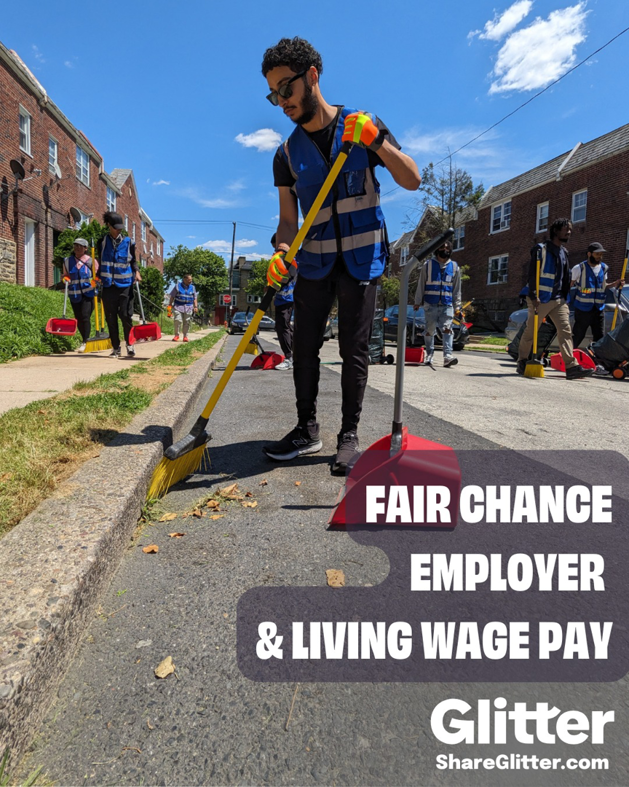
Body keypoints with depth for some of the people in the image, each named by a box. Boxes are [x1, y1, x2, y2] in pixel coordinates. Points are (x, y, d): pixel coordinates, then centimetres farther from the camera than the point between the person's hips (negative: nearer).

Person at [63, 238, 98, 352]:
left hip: (88, 293, -4)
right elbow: (65, 276, 22)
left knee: (85, 316, -16)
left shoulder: (91, 261, 2)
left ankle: (85, 342, -9)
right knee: (78, 319, 7)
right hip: (74, 294, 4)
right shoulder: (67, 261, 11)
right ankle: (85, 341, 22)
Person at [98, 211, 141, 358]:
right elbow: (100, 262, 14)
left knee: (126, 315, -5)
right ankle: (116, 348, 12)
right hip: (108, 285, 2)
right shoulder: (102, 242, 6)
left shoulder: (128, 242, 3)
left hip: (125, 284, -2)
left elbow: (133, 260, 11)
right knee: (110, 317, 4)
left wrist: (136, 272, -6)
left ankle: (130, 344, 12)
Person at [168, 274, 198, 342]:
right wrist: (170, 305, 3)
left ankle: (185, 336, 11)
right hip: (178, 306, -2)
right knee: (178, 320, -12)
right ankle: (176, 335, 1)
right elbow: (172, 296, 7)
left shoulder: (192, 287, 12)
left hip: (188, 308, 2)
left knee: (187, 322, 2)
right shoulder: (178, 286, 4)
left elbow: (194, 298, 15)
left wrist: (195, 307, 4)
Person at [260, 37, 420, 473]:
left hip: (362, 259, -3)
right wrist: (281, 252, -17)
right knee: (303, 347, 1)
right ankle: (307, 430, 14)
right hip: (314, 262, 3)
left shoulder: (363, 125, -1)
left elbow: (413, 180, -6)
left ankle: (349, 435, 8)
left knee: (354, 350, -3)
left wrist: (377, 141, -20)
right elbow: (288, 218, 3)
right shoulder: (287, 154, 6)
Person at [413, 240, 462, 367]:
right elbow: (421, 285, 8)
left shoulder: (454, 267, 13)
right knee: (430, 330, 3)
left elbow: (457, 289, 14)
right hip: (430, 304, -1)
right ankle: (429, 354, 14)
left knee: (447, 329, -11)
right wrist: (418, 302, 3)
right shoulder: (428, 265, 8)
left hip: (447, 305, 1)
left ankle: (447, 356, -18)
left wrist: (457, 306, 8)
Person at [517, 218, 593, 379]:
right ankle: (522, 362, 18)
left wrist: (565, 298, 14)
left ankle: (571, 366, -12)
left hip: (558, 299, 6)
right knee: (530, 332, 2)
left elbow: (566, 279, 20)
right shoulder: (541, 249, -4)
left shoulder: (564, 252, 17)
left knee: (565, 331, -7)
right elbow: (532, 274, -11)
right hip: (540, 299, -6)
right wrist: (533, 297, -18)